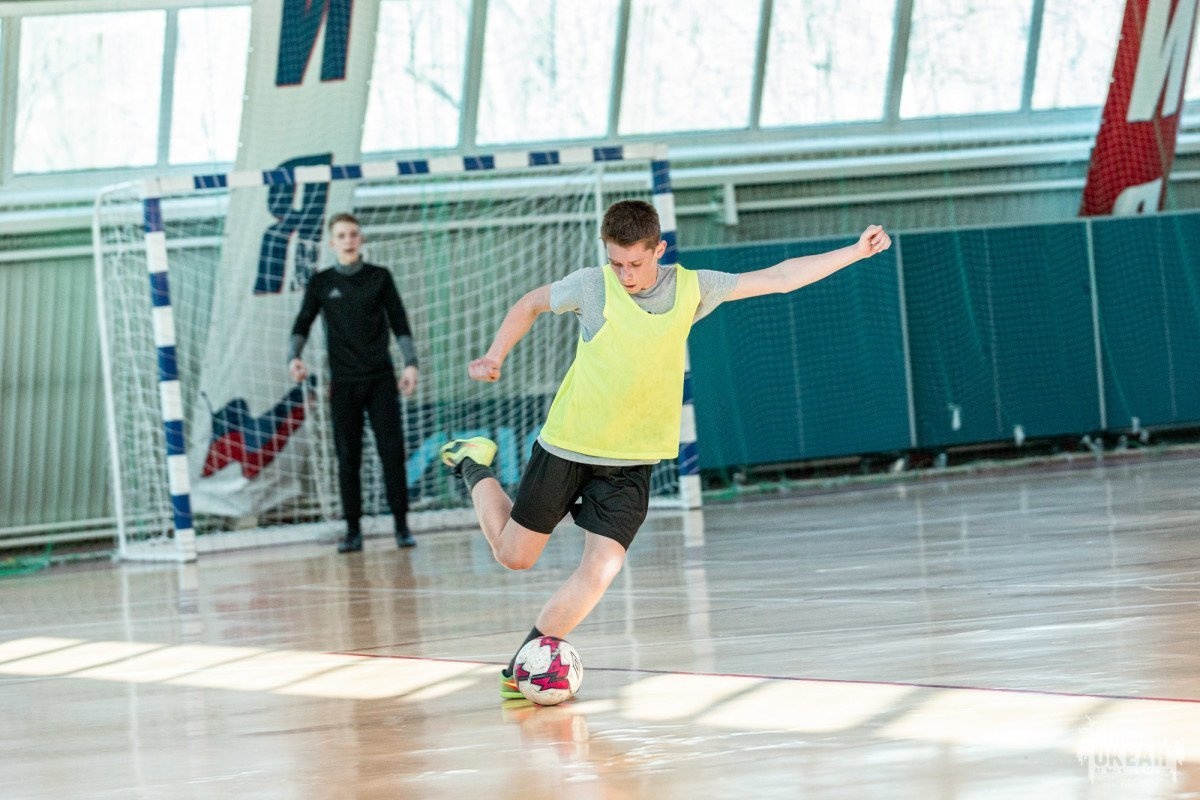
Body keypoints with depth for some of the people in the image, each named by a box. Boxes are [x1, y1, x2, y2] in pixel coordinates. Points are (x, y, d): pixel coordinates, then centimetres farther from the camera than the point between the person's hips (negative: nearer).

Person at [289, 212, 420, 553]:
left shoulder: (379, 277, 6)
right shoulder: (321, 283, 6)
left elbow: (399, 323, 7)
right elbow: (302, 325, 6)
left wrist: (411, 364, -2)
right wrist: (294, 357, -13)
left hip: (381, 379, 0)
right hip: (343, 383, 0)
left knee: (392, 452, -5)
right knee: (348, 457, 1)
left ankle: (401, 525, 2)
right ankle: (353, 530, 6)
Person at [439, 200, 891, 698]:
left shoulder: (690, 288, -4)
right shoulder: (591, 287, -10)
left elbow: (779, 279, 0)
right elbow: (531, 304, 7)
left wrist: (855, 251, -3)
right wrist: (495, 357, -6)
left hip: (631, 463, 2)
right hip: (566, 446, -1)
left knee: (601, 569, -12)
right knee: (514, 555, 9)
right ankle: (475, 469, 38)